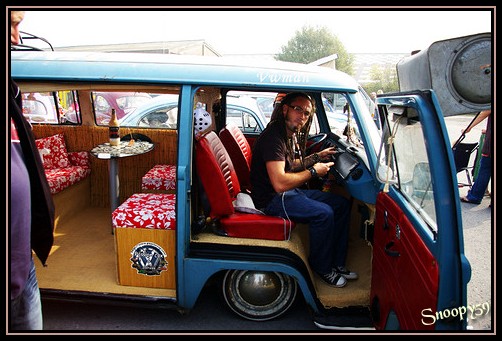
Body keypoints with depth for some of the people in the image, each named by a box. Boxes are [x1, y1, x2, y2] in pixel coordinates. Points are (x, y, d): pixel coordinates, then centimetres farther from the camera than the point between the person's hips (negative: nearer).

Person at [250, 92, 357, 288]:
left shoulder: (292, 135, 9)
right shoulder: (274, 136, -22)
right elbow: (280, 183, -31)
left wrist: (316, 157, 9)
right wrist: (313, 171, -19)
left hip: (290, 191, 10)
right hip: (271, 198, -10)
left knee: (341, 204, 5)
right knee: (323, 213, -25)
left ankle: (337, 264, 12)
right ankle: (322, 268, -1)